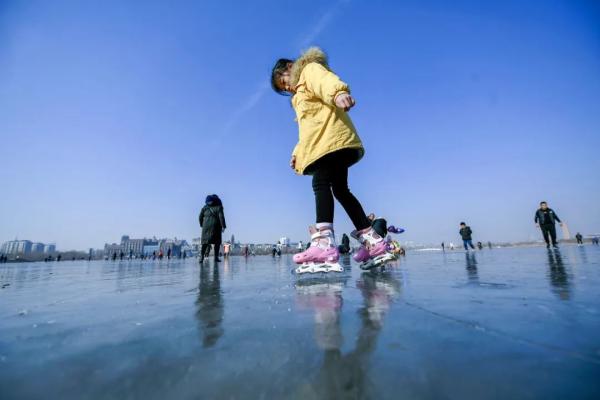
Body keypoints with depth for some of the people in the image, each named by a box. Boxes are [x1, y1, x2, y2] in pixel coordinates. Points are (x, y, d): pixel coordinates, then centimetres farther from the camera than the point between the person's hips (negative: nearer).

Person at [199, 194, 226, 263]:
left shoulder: (205, 207, 10)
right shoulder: (218, 207, 0)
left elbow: (200, 217, 9)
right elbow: (221, 217, -10)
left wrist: (202, 225, 21)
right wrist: (223, 226, -8)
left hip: (206, 226, 3)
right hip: (216, 226, -3)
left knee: (205, 241, 5)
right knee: (217, 242, 7)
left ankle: (202, 256, -9)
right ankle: (216, 257, 2)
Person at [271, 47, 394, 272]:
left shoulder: (310, 69, 11)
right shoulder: (301, 95, 38)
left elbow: (327, 80, -15)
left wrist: (338, 92, -37)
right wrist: (298, 151, 21)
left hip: (332, 138, -9)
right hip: (329, 143, 9)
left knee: (320, 183, -23)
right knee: (339, 188, 4)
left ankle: (324, 244, -35)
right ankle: (373, 242, 6)